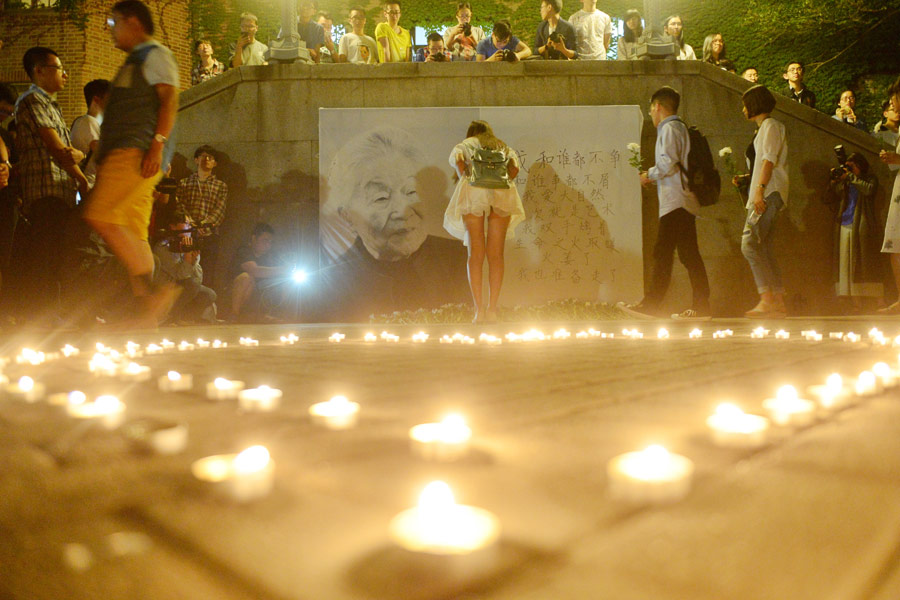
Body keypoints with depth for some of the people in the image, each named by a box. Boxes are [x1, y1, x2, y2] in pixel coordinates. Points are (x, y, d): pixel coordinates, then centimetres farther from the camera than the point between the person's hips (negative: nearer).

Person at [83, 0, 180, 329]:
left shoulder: (156, 53, 3)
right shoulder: (135, 62, 31)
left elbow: (169, 99, -12)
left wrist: (158, 144, -24)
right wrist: (103, 161, 24)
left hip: (138, 152, -10)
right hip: (125, 154, 10)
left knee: (100, 216, -21)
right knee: (132, 236, 1)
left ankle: (153, 290, -24)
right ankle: (146, 312, -3)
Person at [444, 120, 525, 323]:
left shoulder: (464, 144, 22)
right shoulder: (505, 147, 30)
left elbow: (456, 160, 0)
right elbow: (514, 168, 10)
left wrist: (465, 181, 7)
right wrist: (505, 183, 14)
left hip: (474, 191, -2)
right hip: (502, 193, 2)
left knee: (476, 254, 1)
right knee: (496, 255, 4)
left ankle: (479, 310, -5)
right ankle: (492, 310, 0)